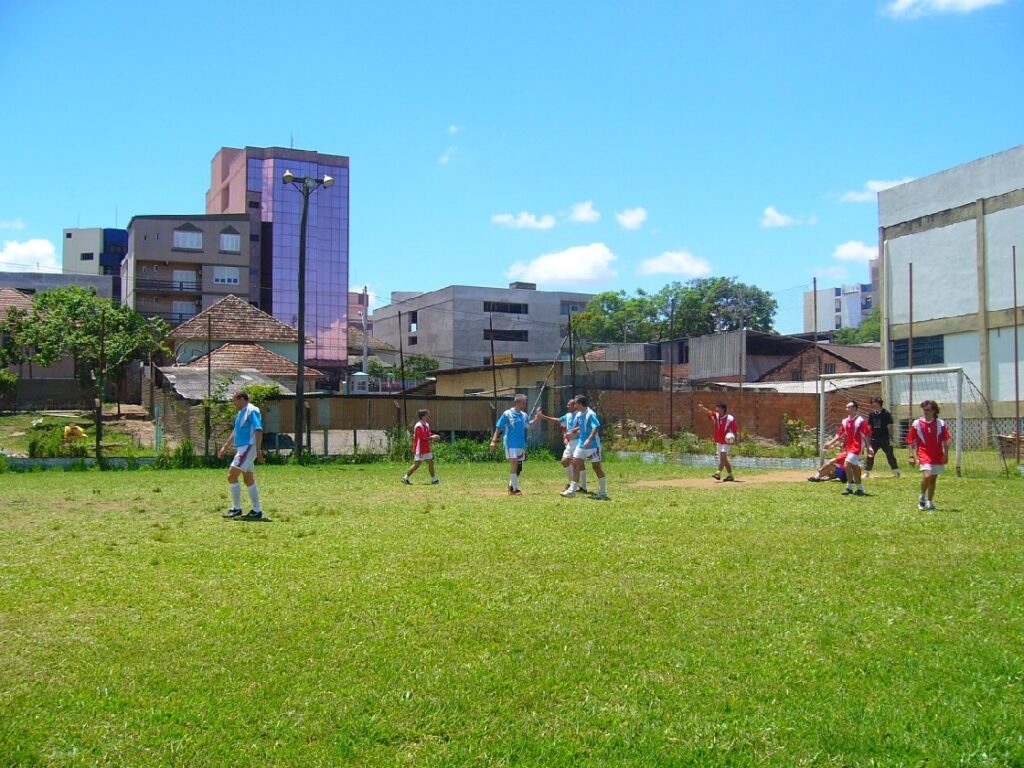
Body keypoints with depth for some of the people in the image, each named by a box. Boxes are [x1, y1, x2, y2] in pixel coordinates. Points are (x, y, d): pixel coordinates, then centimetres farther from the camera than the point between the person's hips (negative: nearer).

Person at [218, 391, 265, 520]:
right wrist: (225, 446, 28)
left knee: (231, 475, -11)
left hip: (248, 448, -10)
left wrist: (258, 450, -25)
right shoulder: (240, 413, 18)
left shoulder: (252, 411, -12)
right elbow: (236, 431, 28)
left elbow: (258, 430, -20)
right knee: (249, 480, 10)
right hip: (241, 448, 10)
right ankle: (256, 511, 13)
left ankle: (236, 509, -5)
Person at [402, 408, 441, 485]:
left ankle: (434, 479, 13)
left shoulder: (426, 425, 12)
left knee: (430, 462, 8)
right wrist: (432, 437, -13)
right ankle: (406, 478, 4)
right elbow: (423, 437, -22)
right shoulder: (419, 426, -17)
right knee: (416, 464, -6)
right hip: (420, 449, -9)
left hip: (427, 449, 9)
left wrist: (434, 436, -2)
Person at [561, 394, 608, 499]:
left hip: (592, 445, -8)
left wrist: (589, 439, -41)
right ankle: (572, 489, 7)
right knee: (575, 464, 3)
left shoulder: (590, 414, -17)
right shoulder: (579, 415, 8)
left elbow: (596, 427, -30)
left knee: (597, 468, 0)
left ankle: (603, 493, 9)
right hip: (581, 444, 8)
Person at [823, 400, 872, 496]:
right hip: (848, 448, 7)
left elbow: (867, 435, -11)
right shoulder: (845, 421, 10)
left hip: (856, 448, -7)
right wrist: (830, 443, 9)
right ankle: (860, 489, 20)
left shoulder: (861, 421, -9)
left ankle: (849, 487, -6)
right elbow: (840, 435, 15)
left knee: (847, 465, -17)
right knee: (854, 468, 11)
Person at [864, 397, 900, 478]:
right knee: (870, 455, 2)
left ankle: (896, 472, 10)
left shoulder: (886, 414, -6)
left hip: (885, 439, -4)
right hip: (874, 439, 4)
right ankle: (867, 472, 9)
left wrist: (890, 438, -11)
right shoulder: (871, 414, 6)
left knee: (890, 455, 1)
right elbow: (869, 427, 11)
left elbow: (889, 426, -7)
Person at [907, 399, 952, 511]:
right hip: (924, 455, -3)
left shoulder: (940, 423, 3)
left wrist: (946, 454, 0)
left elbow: (945, 440, 7)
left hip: (937, 456, 3)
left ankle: (930, 502, 23)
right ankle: (922, 496, 3)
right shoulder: (916, 424, -2)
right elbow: (911, 441, 1)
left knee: (933, 479, 10)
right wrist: (912, 456, -3)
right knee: (927, 476, -21)